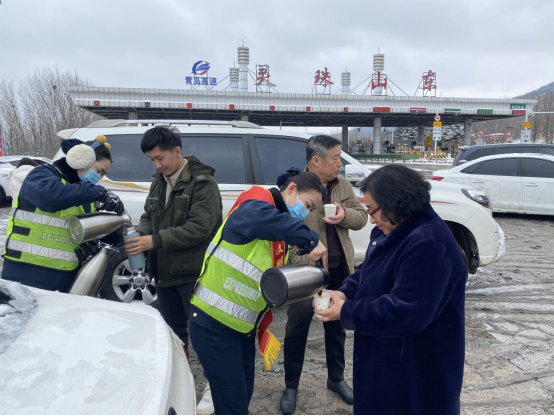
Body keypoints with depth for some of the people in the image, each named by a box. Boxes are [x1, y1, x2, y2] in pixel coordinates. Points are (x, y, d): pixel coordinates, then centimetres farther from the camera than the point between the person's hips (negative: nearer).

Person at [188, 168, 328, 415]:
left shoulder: (279, 239, 10)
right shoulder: (254, 206, -18)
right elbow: (268, 220, -42)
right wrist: (312, 240, -38)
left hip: (243, 326, 9)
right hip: (213, 324, -9)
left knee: (243, 396, 19)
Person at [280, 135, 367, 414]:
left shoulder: (343, 185, 5)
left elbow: (362, 216, 8)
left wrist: (345, 215, -14)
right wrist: (300, 266, -21)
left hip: (339, 269, 5)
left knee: (337, 326, 19)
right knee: (297, 329, 9)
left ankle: (336, 378, 40)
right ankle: (291, 386, 30)